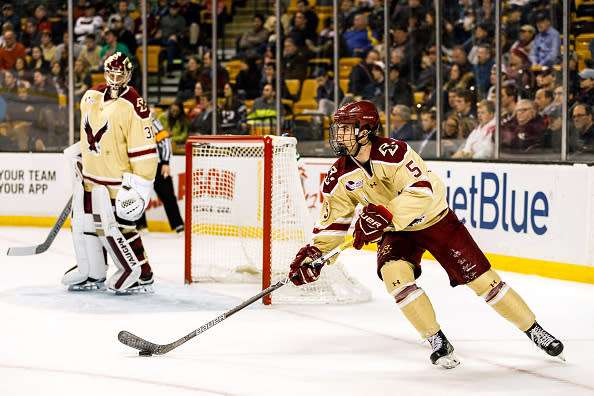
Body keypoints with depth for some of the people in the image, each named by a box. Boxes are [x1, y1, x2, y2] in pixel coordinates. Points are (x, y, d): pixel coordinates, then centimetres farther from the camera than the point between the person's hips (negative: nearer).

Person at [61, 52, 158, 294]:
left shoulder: (134, 107, -18)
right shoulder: (91, 97, 5)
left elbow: (144, 149, -19)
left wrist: (139, 185, -22)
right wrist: (80, 156, 29)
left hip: (116, 179, -8)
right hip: (89, 173, 8)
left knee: (116, 227, -11)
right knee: (84, 223, 13)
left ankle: (140, 276, 1)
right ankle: (93, 274, 28)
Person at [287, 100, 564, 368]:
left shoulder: (392, 152, -27)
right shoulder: (340, 176, -8)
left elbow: (421, 191, -36)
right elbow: (334, 219, 1)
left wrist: (383, 214, -44)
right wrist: (315, 252, -13)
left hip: (435, 220, -4)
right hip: (396, 233, 4)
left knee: (480, 277, -7)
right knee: (394, 273, -26)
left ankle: (534, 331, 9)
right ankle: (438, 342, -12)